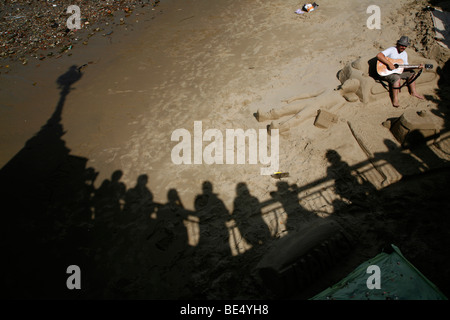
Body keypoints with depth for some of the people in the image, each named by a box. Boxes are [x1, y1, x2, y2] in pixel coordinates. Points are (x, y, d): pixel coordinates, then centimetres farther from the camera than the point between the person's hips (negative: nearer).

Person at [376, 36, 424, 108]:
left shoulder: (405, 53, 10)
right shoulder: (391, 50, -14)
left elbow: (405, 66, 11)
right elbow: (379, 55, -29)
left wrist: (417, 67, -4)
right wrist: (389, 63, -32)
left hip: (397, 71, 9)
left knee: (411, 73, 8)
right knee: (397, 78, -35)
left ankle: (413, 92, 20)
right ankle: (395, 100, -32)